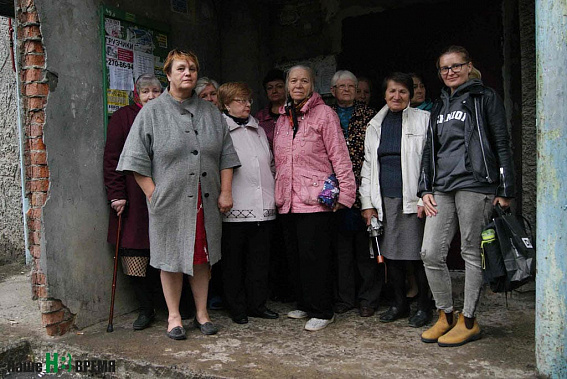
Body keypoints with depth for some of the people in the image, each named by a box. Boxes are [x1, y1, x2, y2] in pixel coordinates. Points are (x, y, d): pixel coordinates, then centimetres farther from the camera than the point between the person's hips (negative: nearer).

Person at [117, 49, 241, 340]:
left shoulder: (211, 113, 11)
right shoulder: (152, 112, 0)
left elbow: (226, 155, 11)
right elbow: (137, 161, -2)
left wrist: (225, 192, 3)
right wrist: (153, 195, -9)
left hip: (206, 202, 3)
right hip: (169, 201, -3)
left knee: (202, 257, 11)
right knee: (172, 257, 5)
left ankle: (201, 313, 25)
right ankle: (174, 317, 21)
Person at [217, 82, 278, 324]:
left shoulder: (258, 131, 19)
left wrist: (274, 192, 16)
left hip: (263, 207, 6)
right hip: (235, 209, -6)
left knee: (260, 259, 11)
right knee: (234, 261, 5)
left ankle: (257, 304, 24)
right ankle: (237, 308, 18)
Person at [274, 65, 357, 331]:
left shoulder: (324, 114, -1)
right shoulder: (282, 119, 17)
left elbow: (339, 155, -6)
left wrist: (345, 191, -13)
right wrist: (278, 193, 17)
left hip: (315, 199, -7)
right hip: (287, 200, 7)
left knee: (313, 255, -5)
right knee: (295, 255, 13)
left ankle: (322, 311, 8)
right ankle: (304, 304, 27)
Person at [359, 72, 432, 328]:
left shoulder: (423, 120, 2)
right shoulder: (375, 126, 14)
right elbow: (368, 166, 14)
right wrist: (367, 203, 8)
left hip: (413, 199, -4)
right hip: (385, 200, 4)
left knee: (418, 255, 1)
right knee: (391, 254, 9)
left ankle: (423, 306, 17)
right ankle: (399, 304, 24)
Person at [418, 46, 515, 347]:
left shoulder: (484, 97, 5)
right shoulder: (439, 105, 21)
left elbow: (502, 145, 0)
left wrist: (505, 190, -5)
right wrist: (425, 189, 10)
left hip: (474, 184, -5)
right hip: (442, 187, 6)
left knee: (472, 253, 1)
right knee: (431, 253, -2)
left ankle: (469, 321, 13)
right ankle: (446, 315, 15)